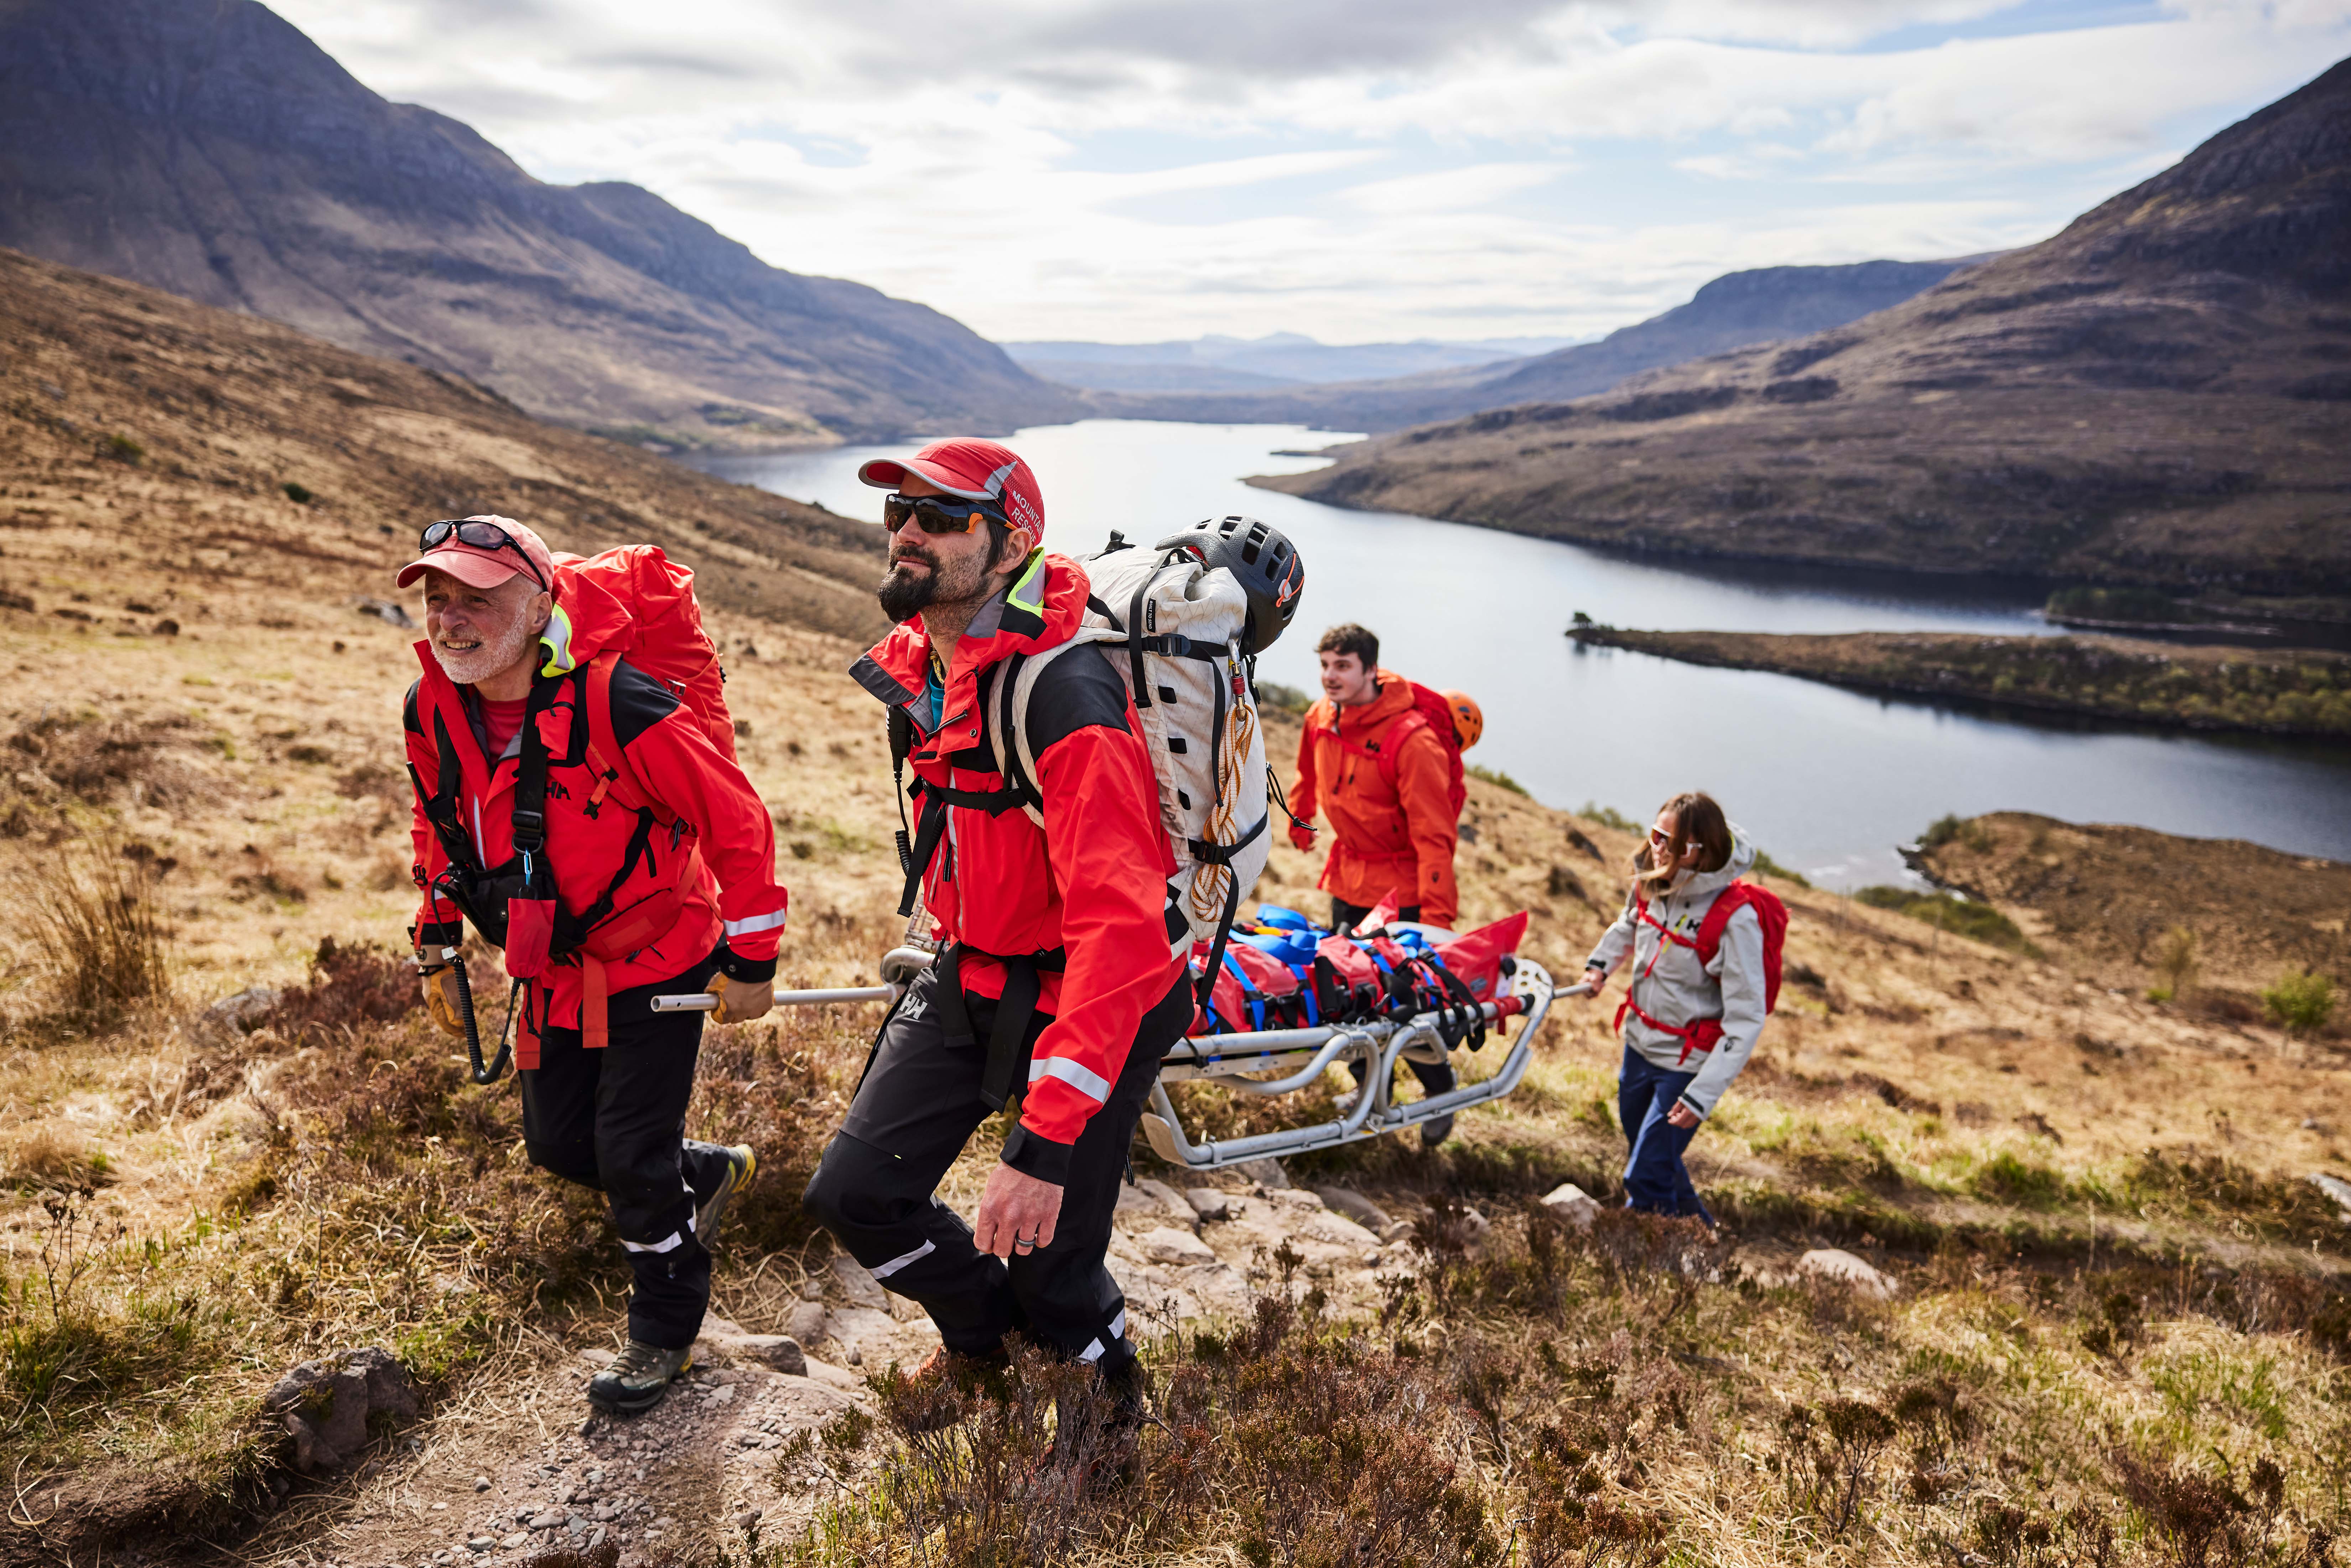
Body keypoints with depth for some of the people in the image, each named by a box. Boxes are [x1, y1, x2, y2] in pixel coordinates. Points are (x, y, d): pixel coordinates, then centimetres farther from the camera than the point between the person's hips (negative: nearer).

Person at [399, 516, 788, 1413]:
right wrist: (437, 948, 13)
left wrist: (750, 960, -16)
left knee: (632, 1154, -2)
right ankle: (707, 1174, 43)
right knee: (558, 1144, 14)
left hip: (659, 961, -7)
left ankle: (665, 1332, 24)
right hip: (556, 970, 7)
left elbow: (737, 819, -21)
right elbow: (439, 828, 14)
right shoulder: (432, 713, -8)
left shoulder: (614, 704, -29)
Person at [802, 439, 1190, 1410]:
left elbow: (1120, 935, -37)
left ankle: (1105, 1366, 42)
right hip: (967, 976, 7)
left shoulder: (1065, 699, -31)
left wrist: (1045, 1141, -40)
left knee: (1047, 1257, 3)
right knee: (855, 1195, 3)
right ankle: (984, 1322, 35)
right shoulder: (914, 667, -3)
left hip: (1087, 997, -7)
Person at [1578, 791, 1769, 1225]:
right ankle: (1693, 1223, 49)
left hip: (1687, 1065, -7)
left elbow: (1746, 1020, -25)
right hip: (1640, 1045, 7)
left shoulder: (1735, 920, -27)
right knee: (1644, 1152, 25)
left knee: (1645, 1179, -5)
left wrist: (1702, 1095, -27)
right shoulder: (1652, 884, -7)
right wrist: (1600, 964, 2)